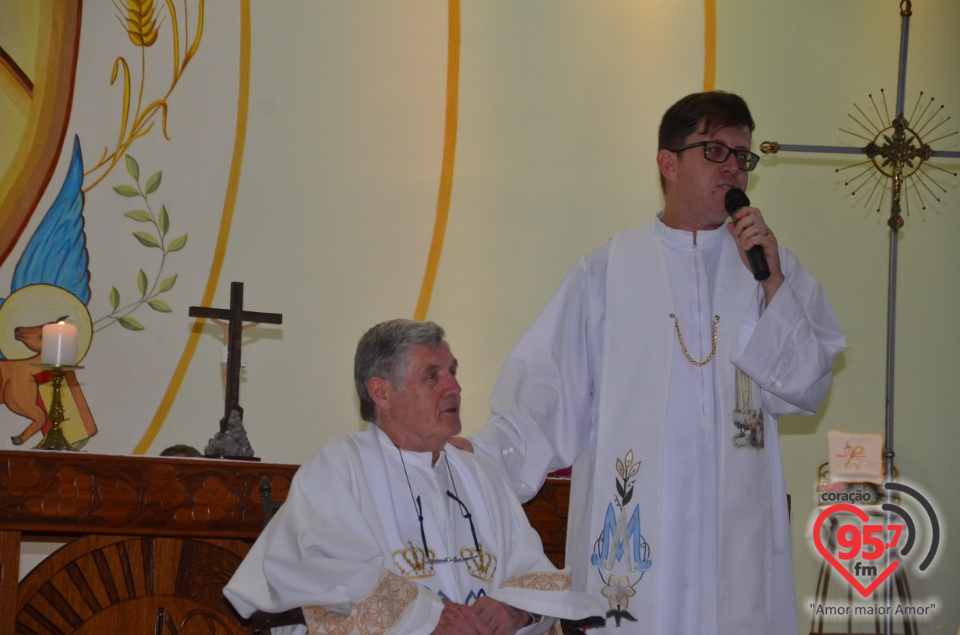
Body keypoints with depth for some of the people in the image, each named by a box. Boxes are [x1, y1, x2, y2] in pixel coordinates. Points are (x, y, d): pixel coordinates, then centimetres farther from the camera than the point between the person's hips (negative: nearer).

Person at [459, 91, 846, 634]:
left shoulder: (773, 266, 12)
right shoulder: (609, 271, 8)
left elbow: (807, 388, 4)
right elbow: (549, 385, 4)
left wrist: (772, 285, -6)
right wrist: (488, 451, -9)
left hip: (734, 528, 1)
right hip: (631, 526, -1)